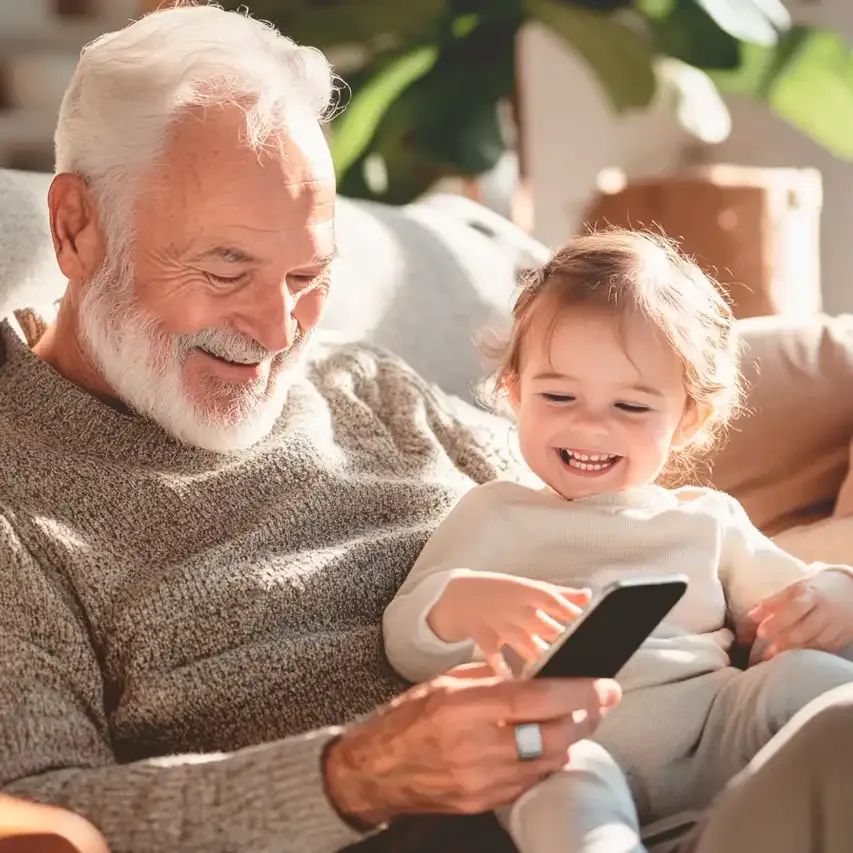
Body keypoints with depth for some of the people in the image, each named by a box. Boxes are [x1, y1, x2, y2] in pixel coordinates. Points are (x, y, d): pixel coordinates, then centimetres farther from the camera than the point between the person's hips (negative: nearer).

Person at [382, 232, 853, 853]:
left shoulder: (709, 519, 23)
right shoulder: (493, 516, 18)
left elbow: (781, 624, 22)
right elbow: (407, 649, 8)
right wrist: (461, 606, -17)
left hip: (713, 733, 3)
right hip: (566, 747, -3)